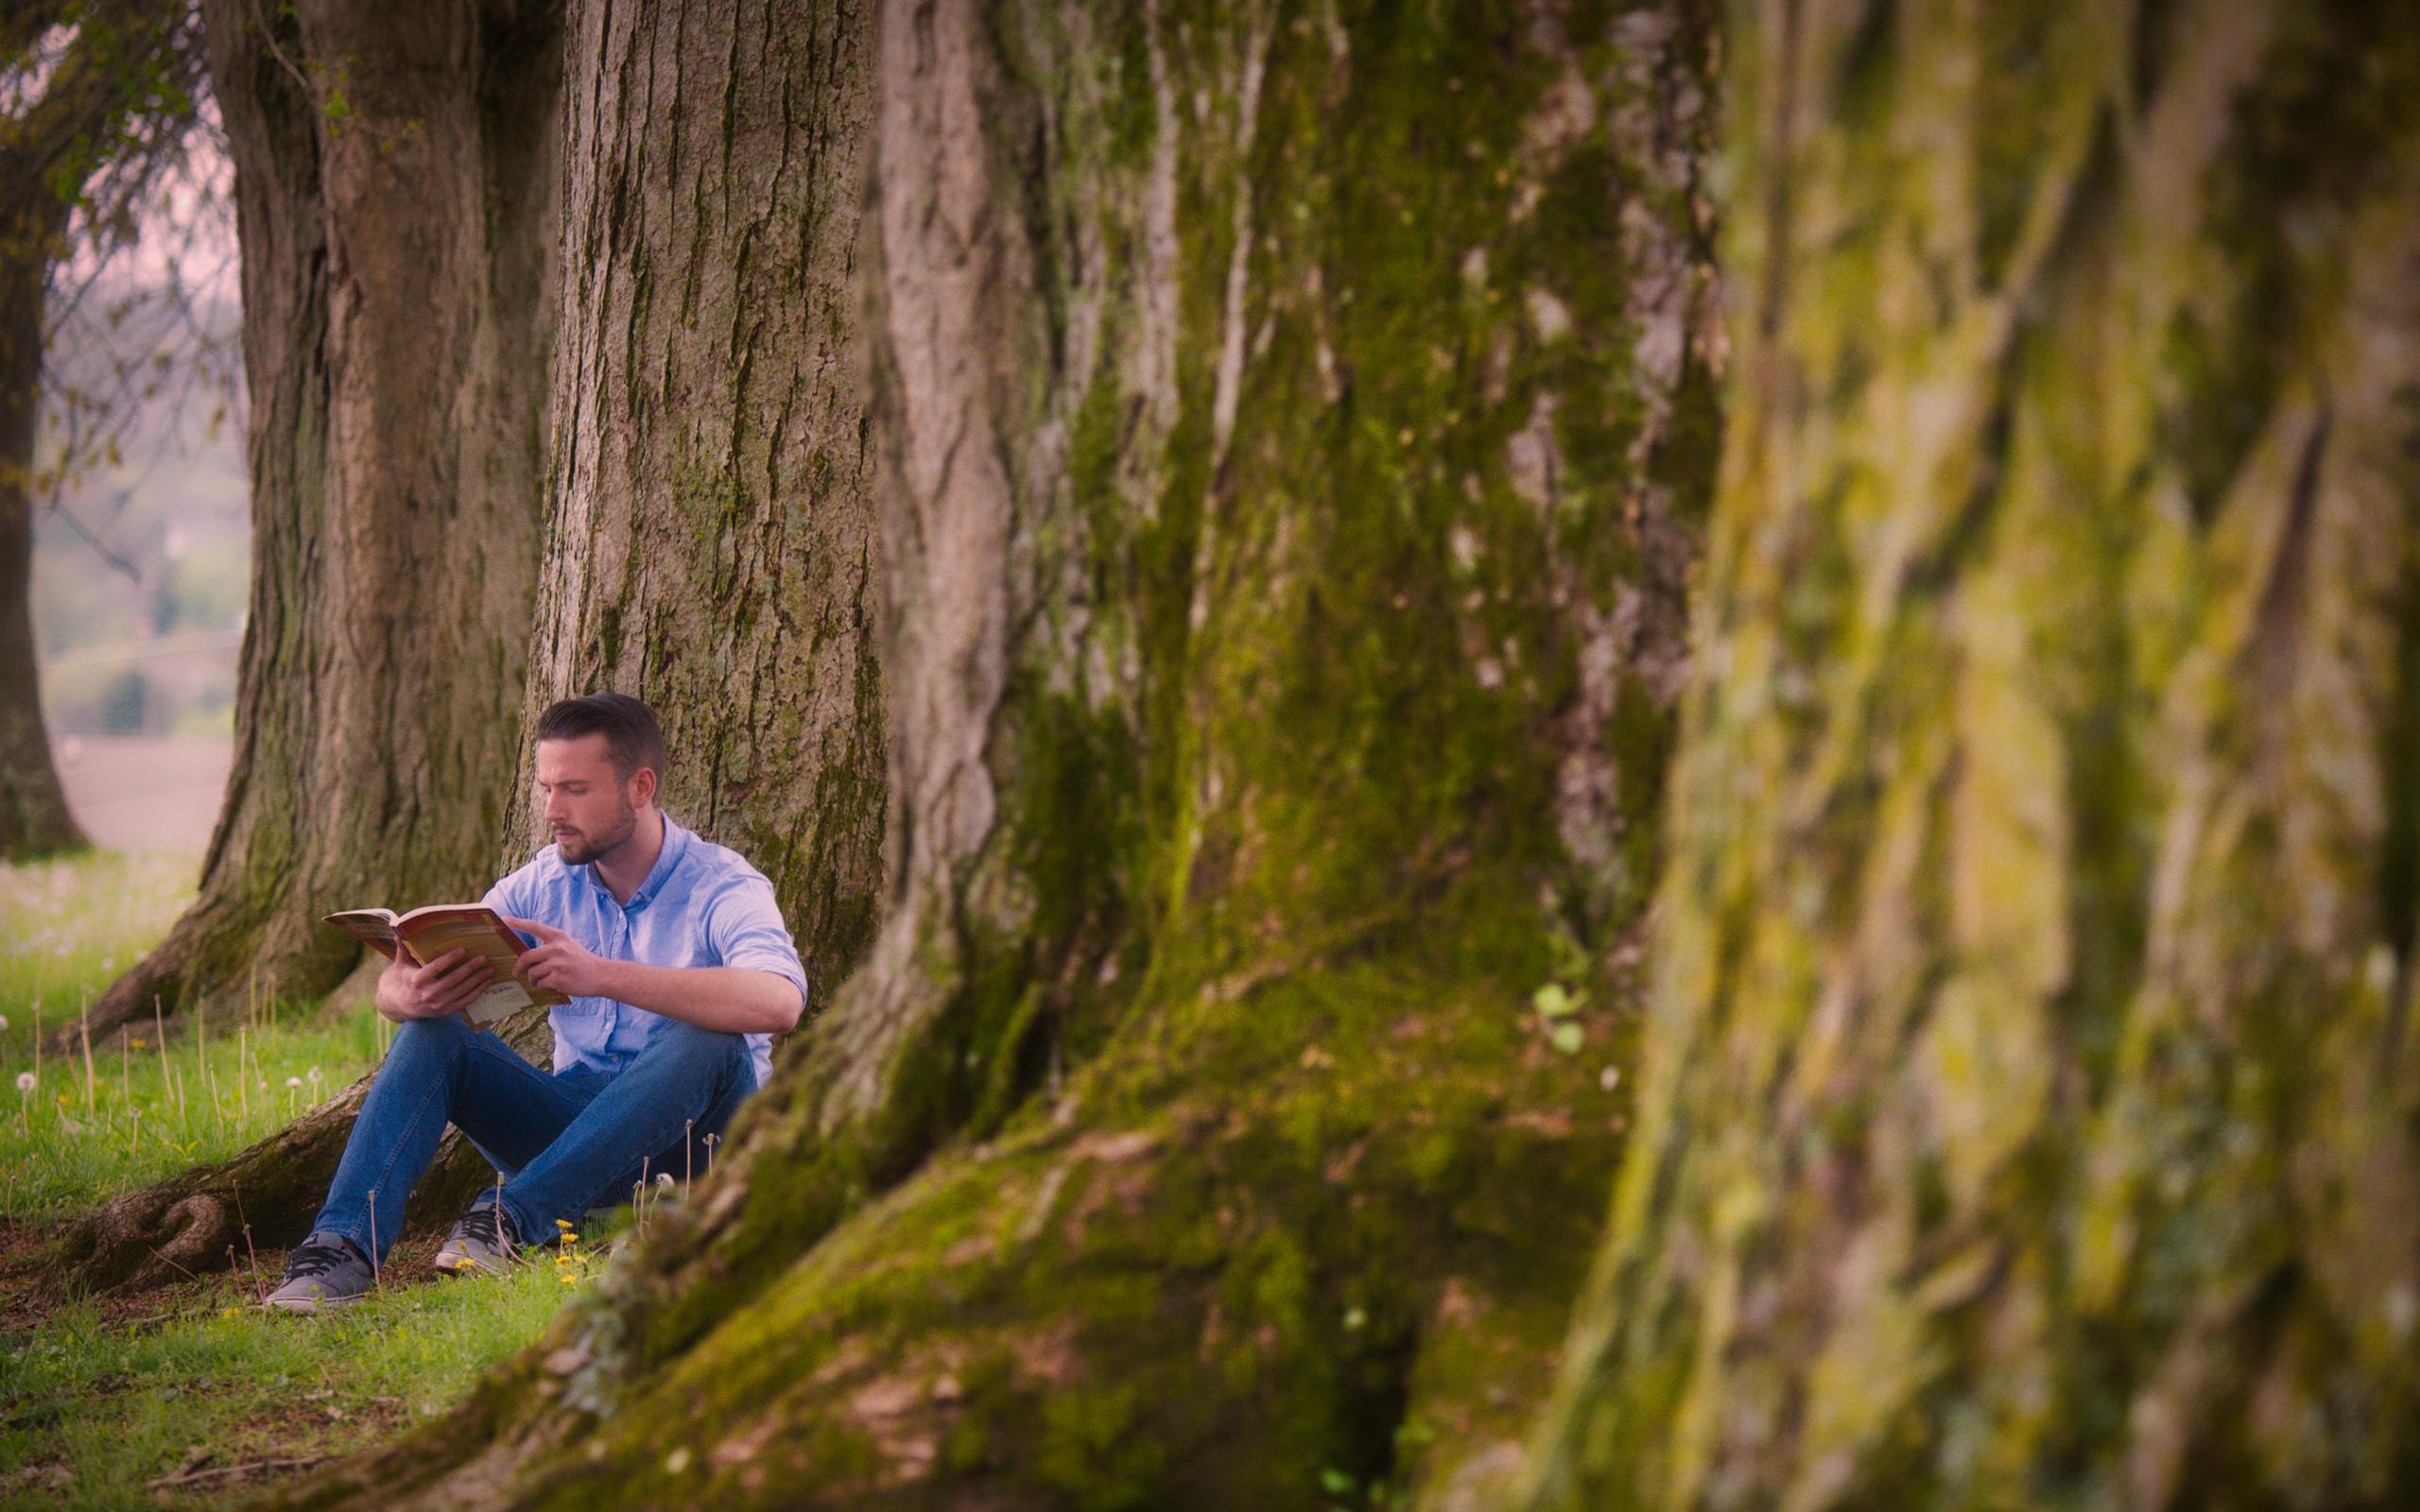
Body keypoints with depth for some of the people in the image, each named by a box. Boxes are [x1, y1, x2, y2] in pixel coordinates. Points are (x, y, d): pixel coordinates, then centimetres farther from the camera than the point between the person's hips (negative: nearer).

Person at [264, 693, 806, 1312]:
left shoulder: (722, 886, -12)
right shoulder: (546, 883, 4)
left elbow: (779, 1002, -35)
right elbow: (395, 983, -2)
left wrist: (602, 976, -42)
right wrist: (411, 994, -30)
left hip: (685, 1139, -4)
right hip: (574, 1123, 4)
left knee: (708, 1041, -34)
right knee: (432, 1033, -15)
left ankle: (511, 1217, -38)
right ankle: (344, 1244, -35)